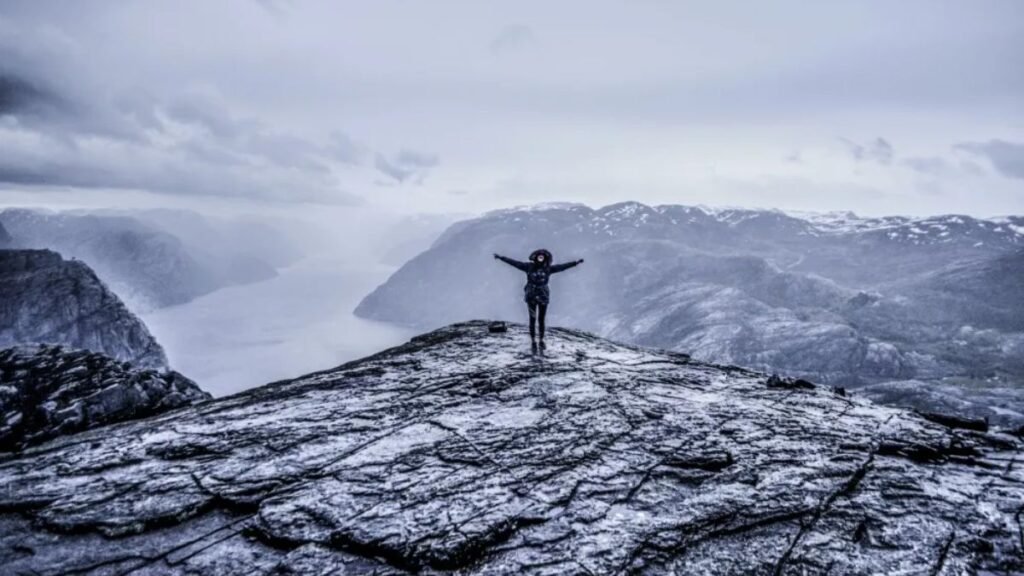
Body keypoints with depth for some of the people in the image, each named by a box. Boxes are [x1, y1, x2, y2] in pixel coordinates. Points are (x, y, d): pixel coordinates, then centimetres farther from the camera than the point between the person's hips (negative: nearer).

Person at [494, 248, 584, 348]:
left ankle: (542, 340, 20)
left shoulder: (548, 268, -1)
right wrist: (501, 257, -6)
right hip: (531, 296, -1)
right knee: (532, 319, 3)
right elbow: (515, 262, -4)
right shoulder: (529, 266, -4)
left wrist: (576, 262, 2)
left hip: (543, 297, 1)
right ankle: (533, 341, 12)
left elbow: (562, 266, 2)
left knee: (541, 320, 7)